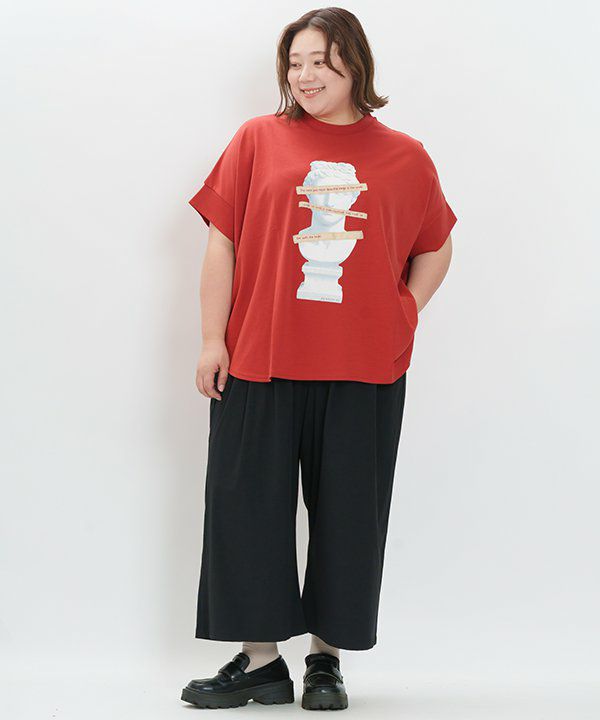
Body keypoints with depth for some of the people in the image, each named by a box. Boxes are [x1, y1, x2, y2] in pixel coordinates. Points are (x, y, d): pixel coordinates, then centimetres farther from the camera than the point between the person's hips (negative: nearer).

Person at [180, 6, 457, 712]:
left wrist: (398, 318, 4)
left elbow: (436, 250, 17)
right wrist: (213, 340, -3)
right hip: (260, 363, 0)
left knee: (347, 515, 7)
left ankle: (326, 659, 22)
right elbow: (222, 242, 2)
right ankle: (260, 660, 16)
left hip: (364, 372, 1)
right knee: (249, 508, 3)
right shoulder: (259, 139, 3)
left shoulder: (405, 157, 6)